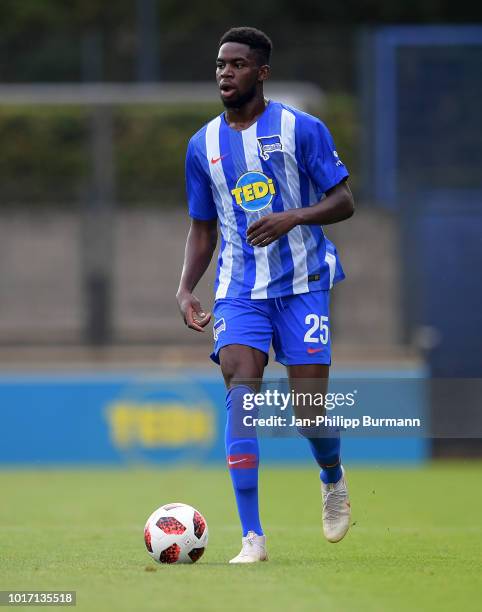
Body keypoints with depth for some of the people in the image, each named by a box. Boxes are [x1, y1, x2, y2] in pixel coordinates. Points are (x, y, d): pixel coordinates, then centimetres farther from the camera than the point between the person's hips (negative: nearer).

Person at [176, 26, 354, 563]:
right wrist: (185, 289, 2)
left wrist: (294, 217, -21)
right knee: (240, 390, -18)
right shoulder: (203, 145, 9)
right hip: (239, 291, 2)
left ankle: (333, 480, 32)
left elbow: (343, 203, -3)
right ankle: (253, 539, -20)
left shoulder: (302, 129, -2)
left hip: (302, 284, -2)